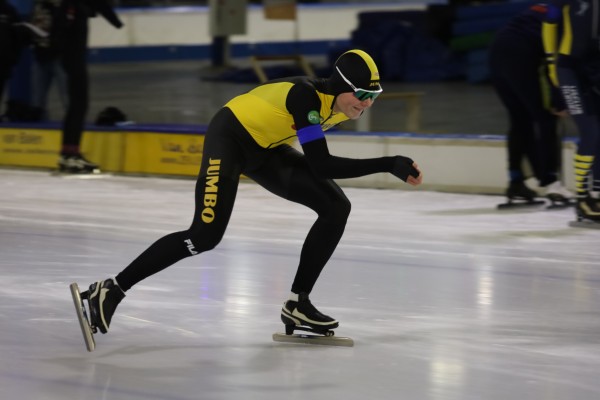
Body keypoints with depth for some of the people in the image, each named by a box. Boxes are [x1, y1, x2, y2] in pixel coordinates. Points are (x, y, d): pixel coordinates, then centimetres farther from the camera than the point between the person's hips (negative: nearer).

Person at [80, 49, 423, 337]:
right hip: (231, 136, -9)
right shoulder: (306, 95, -33)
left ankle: (298, 303, 3)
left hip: (266, 148, 9)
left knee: (336, 207, -2)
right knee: (206, 235, -19)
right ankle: (111, 290, -11)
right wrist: (388, 165, -36)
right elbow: (320, 166, -36)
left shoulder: (342, 103, -8)